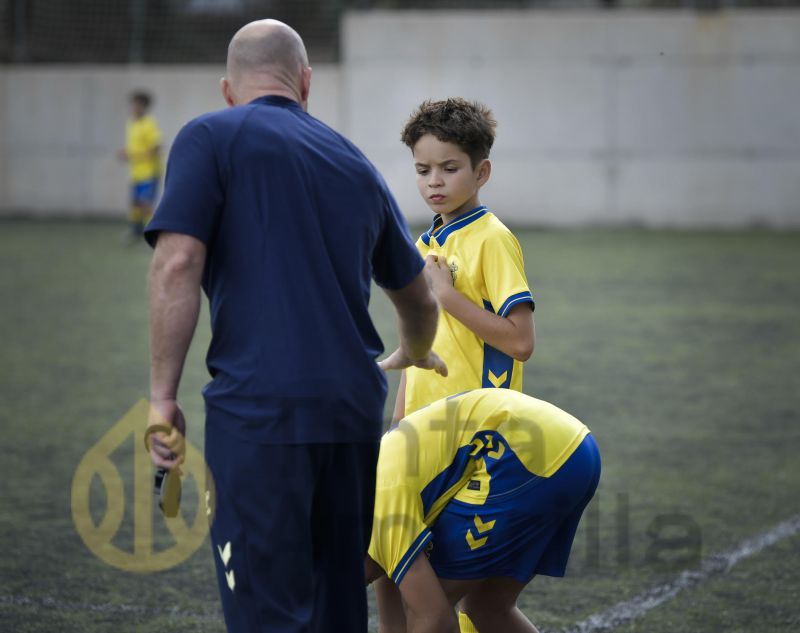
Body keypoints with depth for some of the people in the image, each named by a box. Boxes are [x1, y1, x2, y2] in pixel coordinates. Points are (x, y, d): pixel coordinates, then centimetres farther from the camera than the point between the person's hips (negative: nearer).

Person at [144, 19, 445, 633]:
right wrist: (418, 357, 51)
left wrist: (162, 396, -7)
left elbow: (178, 264, -11)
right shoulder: (355, 163, 18)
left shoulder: (210, 139, 2)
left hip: (258, 409, -5)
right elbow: (418, 299, 30)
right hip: (355, 407, 5)